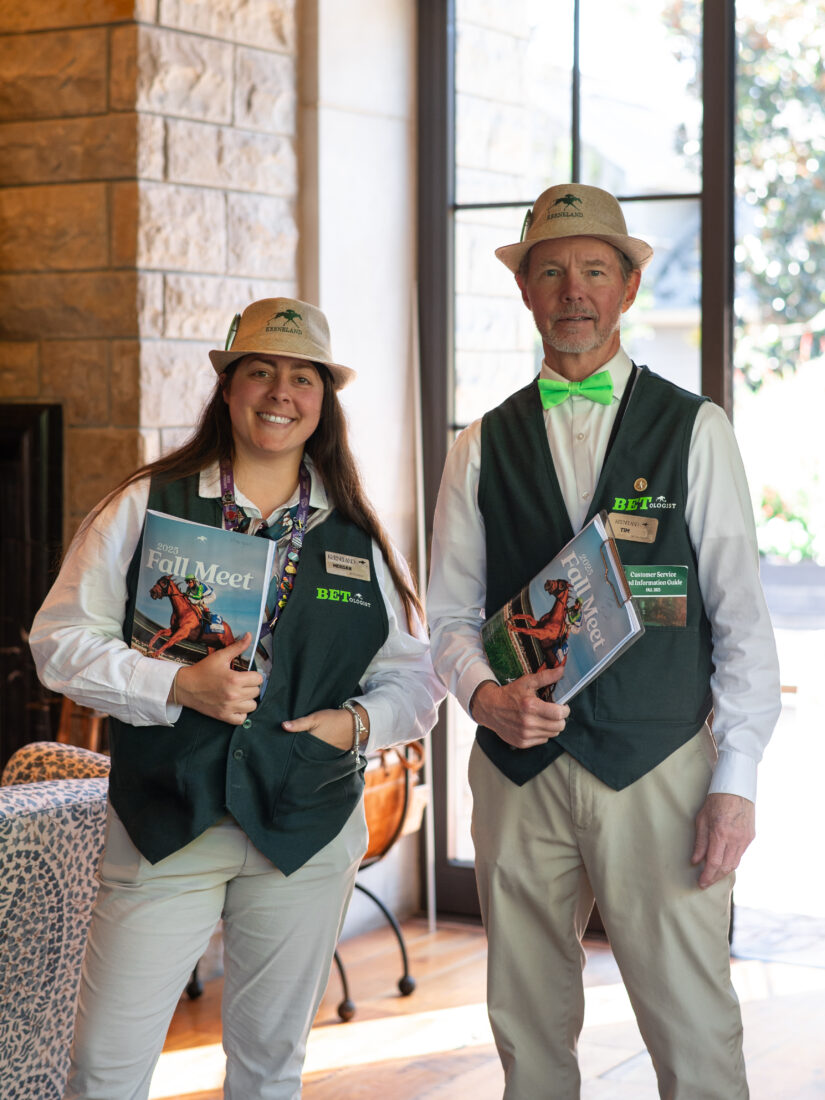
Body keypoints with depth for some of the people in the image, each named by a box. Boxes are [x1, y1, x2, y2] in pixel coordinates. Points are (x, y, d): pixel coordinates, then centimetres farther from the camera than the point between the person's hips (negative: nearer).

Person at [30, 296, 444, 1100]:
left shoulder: (358, 538, 8)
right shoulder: (146, 507, 1)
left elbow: (414, 675, 13)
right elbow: (61, 641, -3)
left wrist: (360, 721, -8)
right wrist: (177, 687, -17)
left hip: (308, 831, 2)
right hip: (164, 823, -2)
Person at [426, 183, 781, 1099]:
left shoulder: (695, 431, 3)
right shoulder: (483, 447, 9)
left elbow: (742, 618, 1)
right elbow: (450, 615, 10)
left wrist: (735, 782, -5)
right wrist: (487, 695, -12)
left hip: (660, 775, -2)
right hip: (519, 772, 2)